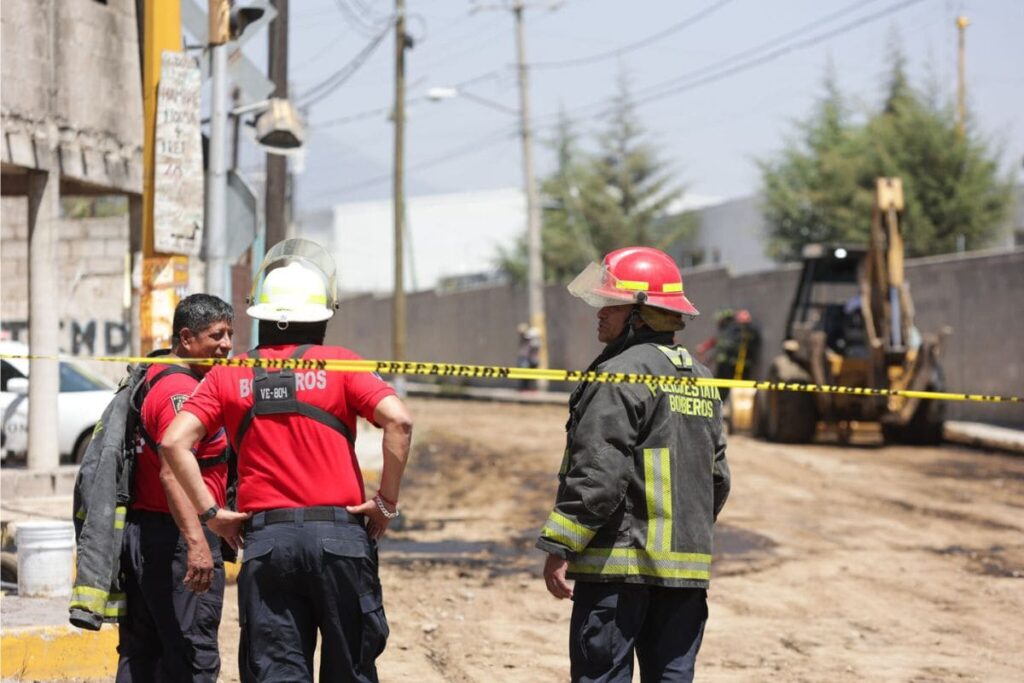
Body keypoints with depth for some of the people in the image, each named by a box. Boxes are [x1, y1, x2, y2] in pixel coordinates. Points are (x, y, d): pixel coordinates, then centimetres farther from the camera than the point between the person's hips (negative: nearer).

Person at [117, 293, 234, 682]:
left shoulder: (152, 379, 16)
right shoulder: (182, 391, -16)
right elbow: (173, 471, -28)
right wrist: (196, 542, -36)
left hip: (140, 530, 10)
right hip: (174, 537, -10)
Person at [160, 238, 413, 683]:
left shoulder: (229, 376, 6)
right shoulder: (339, 365, 0)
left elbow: (174, 441, -3)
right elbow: (398, 420, -13)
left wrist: (210, 512, 2)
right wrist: (387, 501, -4)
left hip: (265, 538, 1)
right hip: (339, 533, -1)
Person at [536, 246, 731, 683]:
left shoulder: (619, 377, -11)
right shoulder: (701, 380, 15)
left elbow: (599, 473, -18)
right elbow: (717, 476, 19)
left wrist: (559, 547, -15)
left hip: (620, 563, -8)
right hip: (688, 565, 8)